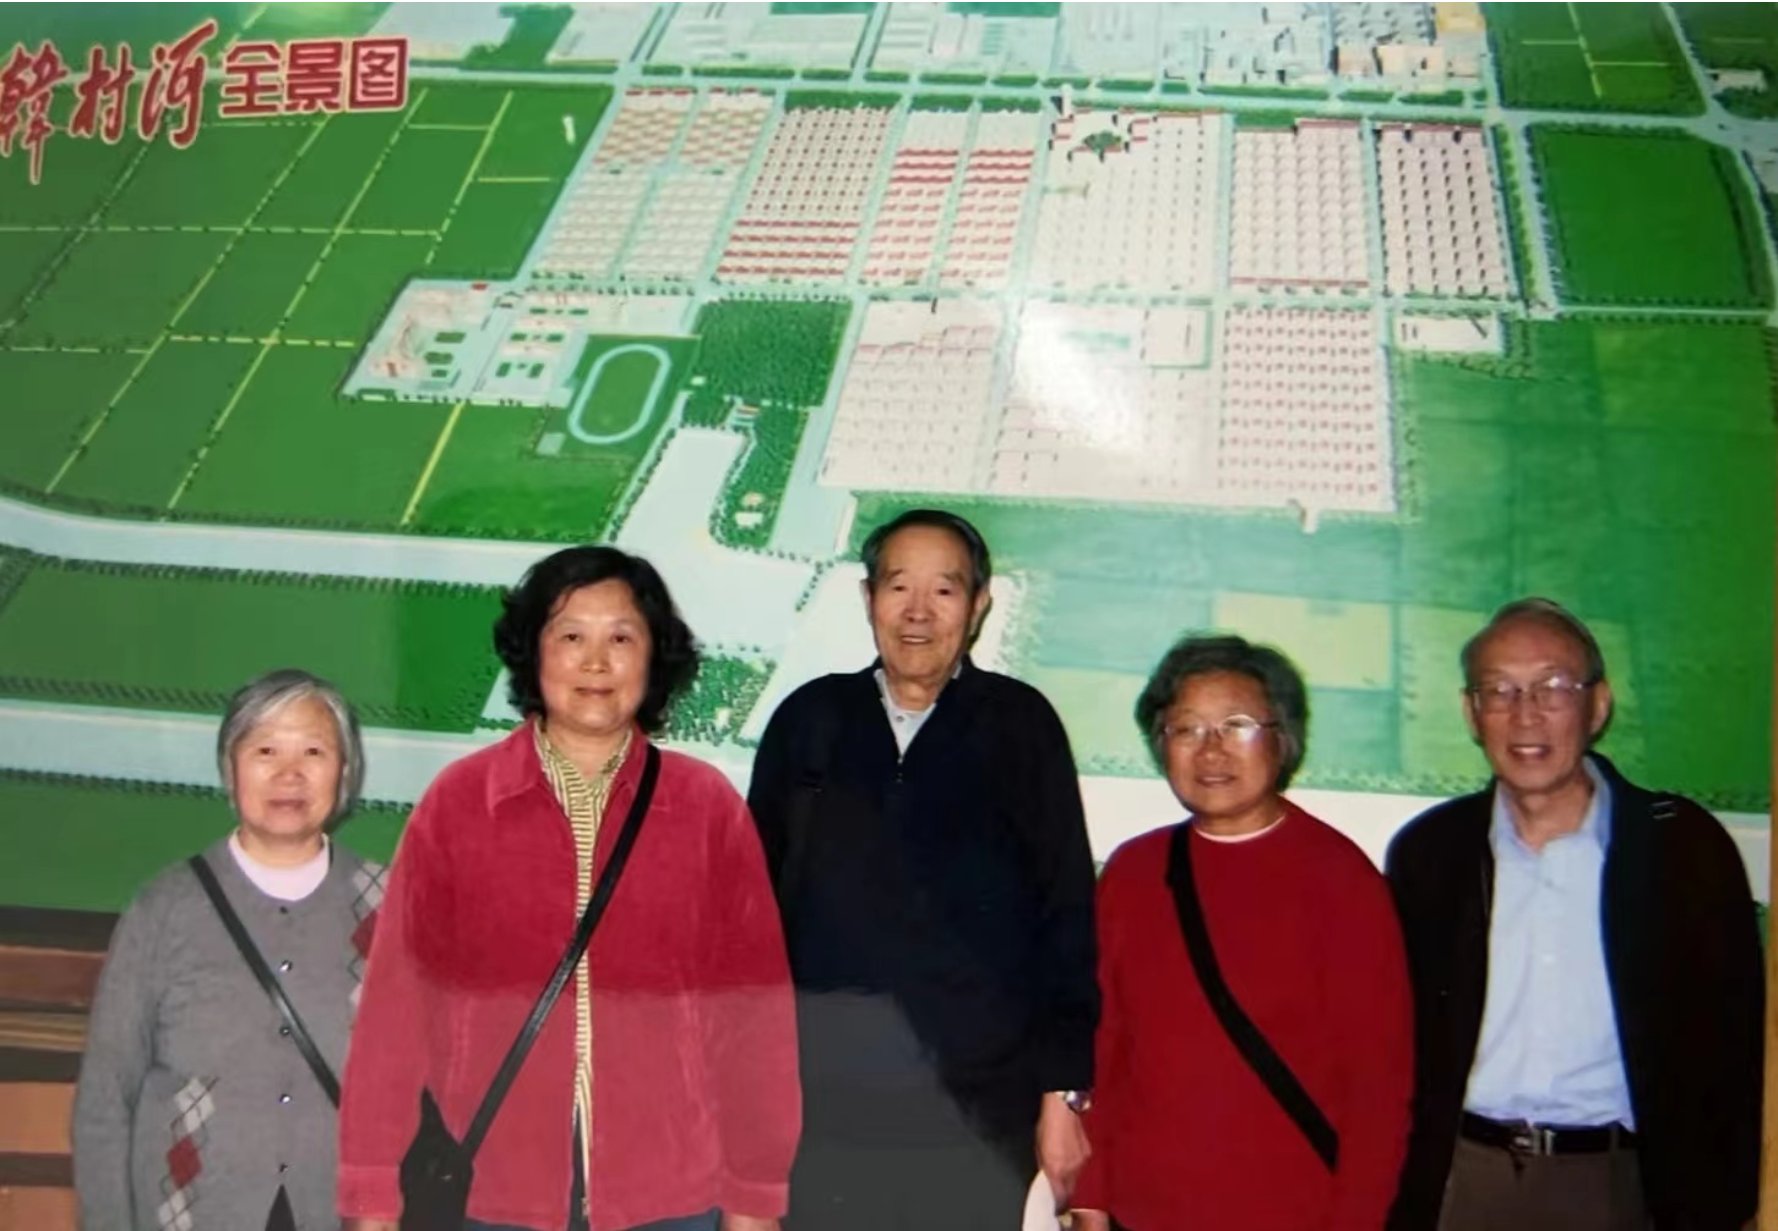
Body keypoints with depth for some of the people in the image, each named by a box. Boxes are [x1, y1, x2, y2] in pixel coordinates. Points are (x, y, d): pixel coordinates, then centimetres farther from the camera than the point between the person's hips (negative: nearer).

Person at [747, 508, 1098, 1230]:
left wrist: (1063, 1091, -2)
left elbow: (1066, 912, 2)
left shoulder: (1020, 724, 4)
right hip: (817, 1082, 2)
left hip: (977, 1096, -1)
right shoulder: (809, 719, 9)